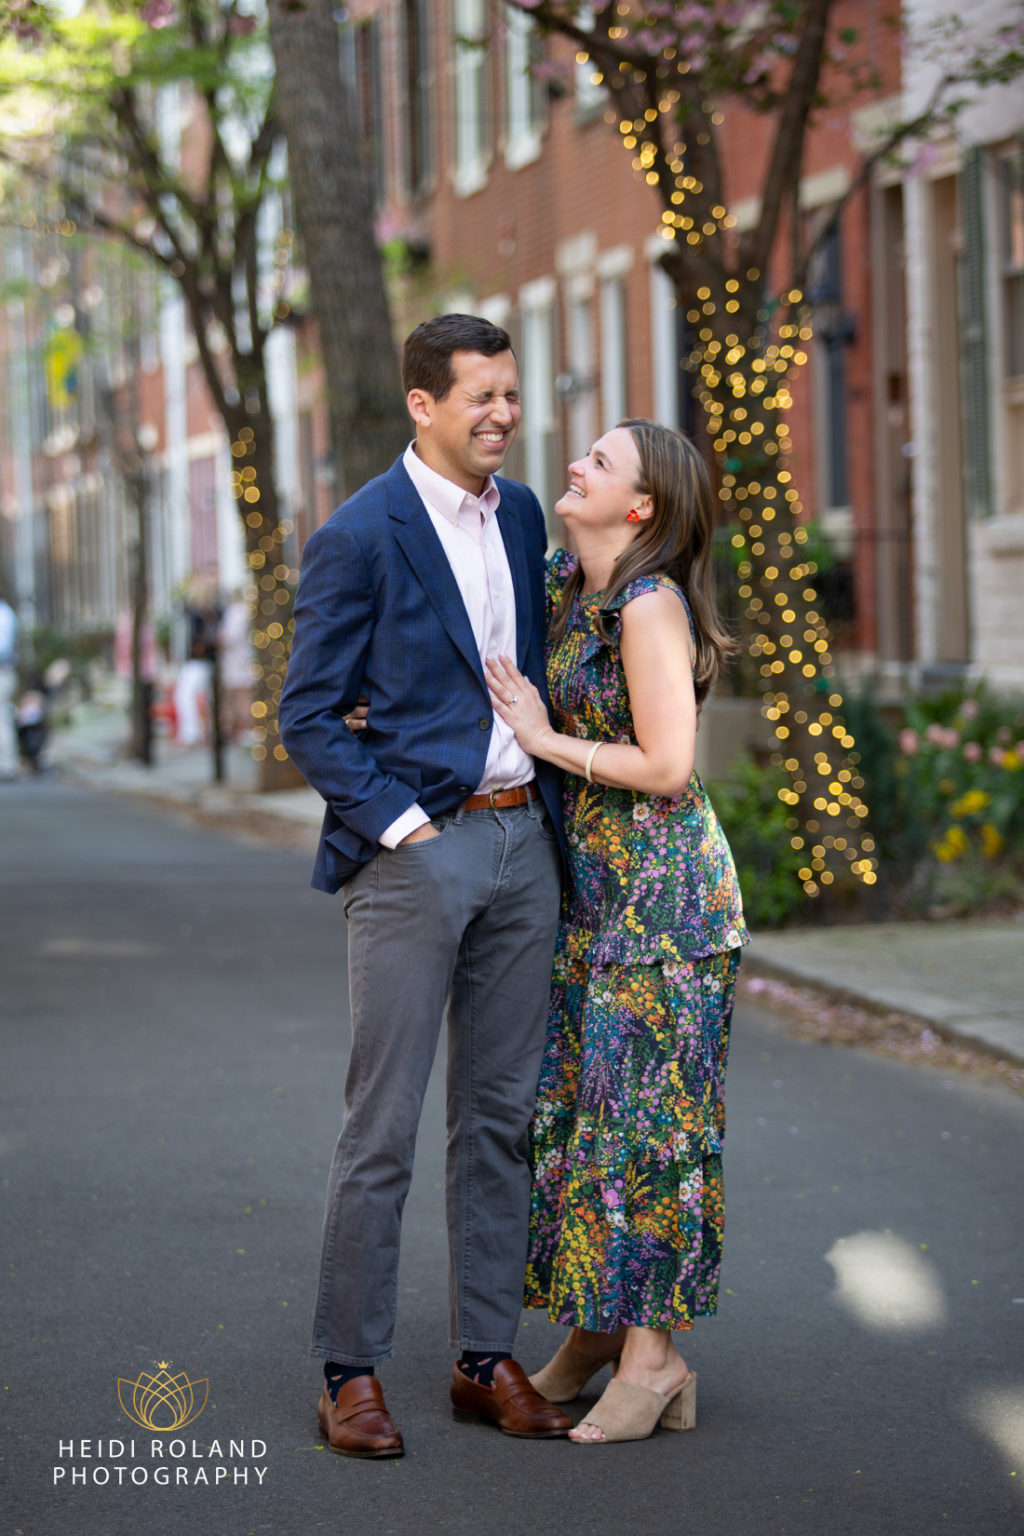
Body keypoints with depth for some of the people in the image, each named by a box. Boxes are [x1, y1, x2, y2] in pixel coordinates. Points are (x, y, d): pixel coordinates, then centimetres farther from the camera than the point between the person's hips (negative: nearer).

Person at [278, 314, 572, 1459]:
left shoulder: (522, 514, 11)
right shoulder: (358, 538, -9)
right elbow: (308, 718, -9)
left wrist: (551, 805, 10)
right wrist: (402, 824, -14)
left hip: (521, 844, 6)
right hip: (413, 851, -6)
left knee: (499, 1117, 10)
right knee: (382, 1127, -2)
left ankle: (485, 1358, 19)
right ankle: (350, 1372, 6)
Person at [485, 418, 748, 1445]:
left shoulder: (649, 604, -16)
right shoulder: (564, 584, 10)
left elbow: (667, 765, -21)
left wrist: (545, 740, -12)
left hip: (660, 888, -9)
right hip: (589, 884, 9)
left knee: (643, 1109, -4)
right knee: (572, 1098, 11)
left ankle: (652, 1353, 2)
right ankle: (592, 1328, 21)